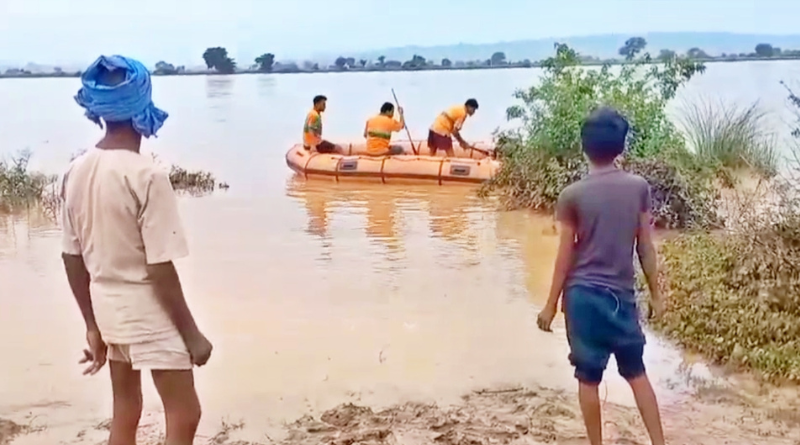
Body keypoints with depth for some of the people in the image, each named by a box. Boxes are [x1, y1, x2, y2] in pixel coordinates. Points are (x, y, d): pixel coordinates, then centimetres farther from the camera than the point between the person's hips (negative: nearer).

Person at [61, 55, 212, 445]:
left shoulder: (76, 172, -1)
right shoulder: (146, 176, -22)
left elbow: (73, 259, 5)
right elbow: (160, 269, -21)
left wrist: (92, 325, 15)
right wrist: (193, 334, -11)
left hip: (107, 307, 8)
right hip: (148, 311, -7)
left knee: (125, 413, 19)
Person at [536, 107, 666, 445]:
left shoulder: (573, 195, -8)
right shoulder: (639, 188, -2)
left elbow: (565, 256, -6)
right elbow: (646, 248, 1)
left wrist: (551, 305, 3)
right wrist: (656, 294, 12)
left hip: (583, 294, -2)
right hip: (621, 294, 2)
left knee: (589, 377, 8)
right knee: (636, 373, 16)